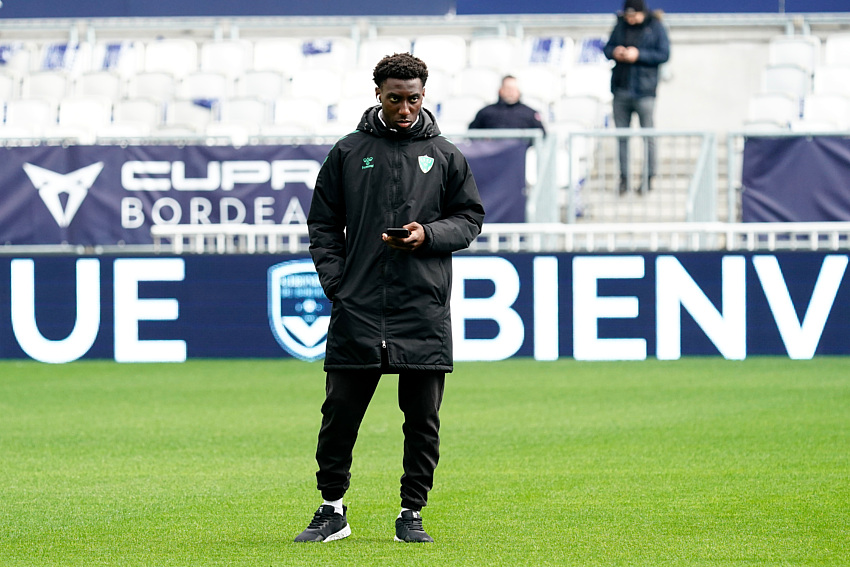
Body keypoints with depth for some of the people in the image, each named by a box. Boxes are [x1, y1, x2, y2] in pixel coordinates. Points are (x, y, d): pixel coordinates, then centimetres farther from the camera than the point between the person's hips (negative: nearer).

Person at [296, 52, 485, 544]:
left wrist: (428, 235, -8)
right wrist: (335, 281, -1)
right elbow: (323, 224, 11)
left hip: (424, 313, 0)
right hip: (357, 308, 0)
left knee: (423, 419, 2)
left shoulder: (445, 155, 9)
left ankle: (412, 513, 12)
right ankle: (332, 510, 13)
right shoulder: (348, 153, 8)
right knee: (340, 413, 1)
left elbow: (470, 218, 11)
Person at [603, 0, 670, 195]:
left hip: (644, 91, -4)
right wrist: (614, 52, -7)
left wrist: (639, 55, -17)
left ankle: (648, 178, 4)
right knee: (621, 136, 6)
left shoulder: (656, 28, -2)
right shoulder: (620, 26, 11)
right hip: (621, 90, 4)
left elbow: (664, 54, -7)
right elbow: (607, 48, 16)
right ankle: (623, 178, 11)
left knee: (648, 135, -3)